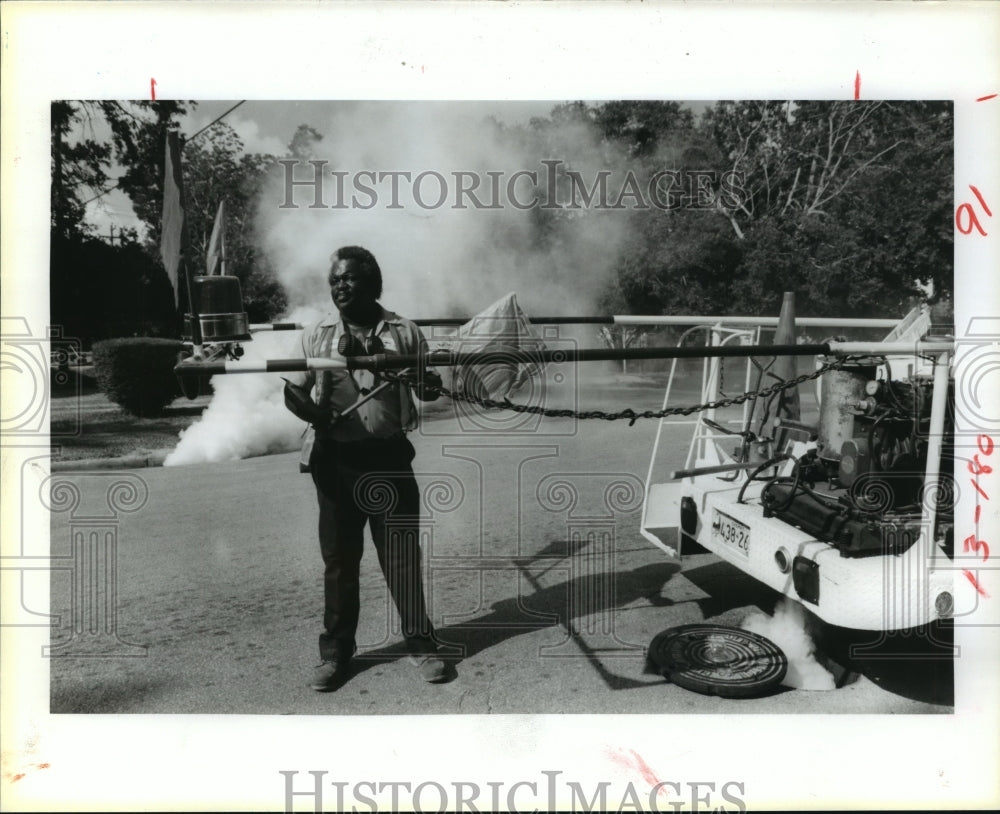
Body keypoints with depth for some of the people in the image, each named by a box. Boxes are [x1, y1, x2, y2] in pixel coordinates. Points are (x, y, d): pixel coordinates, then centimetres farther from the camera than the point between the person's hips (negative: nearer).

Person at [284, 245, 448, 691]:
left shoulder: (403, 333, 2)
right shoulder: (315, 335, 5)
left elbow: (428, 390, 4)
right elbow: (293, 393, 5)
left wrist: (424, 378, -20)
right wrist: (316, 414, -16)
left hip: (388, 456, -1)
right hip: (335, 457, 1)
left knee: (402, 554, 4)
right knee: (338, 557, 9)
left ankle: (420, 642, 19)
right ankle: (336, 650, 22)